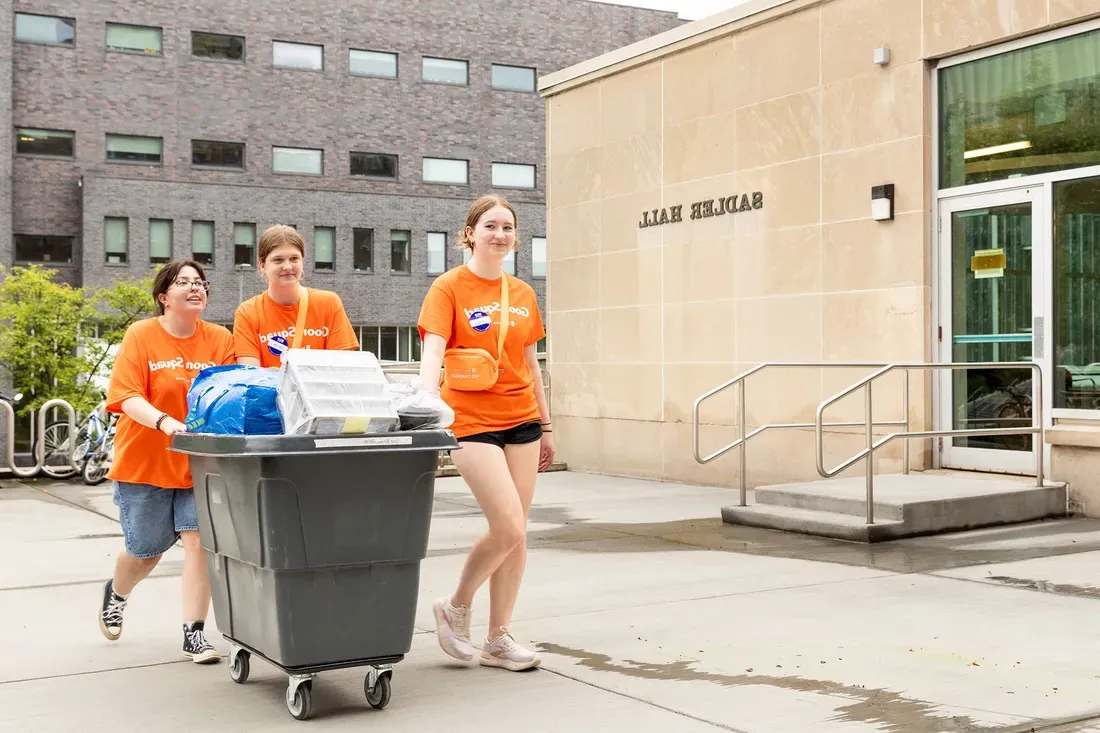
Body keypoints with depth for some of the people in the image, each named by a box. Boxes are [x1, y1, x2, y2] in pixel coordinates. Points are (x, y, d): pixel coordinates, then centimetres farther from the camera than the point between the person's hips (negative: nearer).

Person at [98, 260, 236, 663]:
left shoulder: (219, 340, -1)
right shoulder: (141, 335, -7)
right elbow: (127, 397, -15)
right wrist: (164, 421, -31)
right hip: (145, 461, -1)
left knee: (199, 541, -8)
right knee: (145, 552, 13)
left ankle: (194, 634, 3)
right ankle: (116, 593, 46)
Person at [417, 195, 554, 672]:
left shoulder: (523, 294, 11)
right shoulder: (448, 288, -4)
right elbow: (432, 352, -16)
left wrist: (545, 426, 18)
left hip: (521, 420, 6)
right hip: (472, 422, -5)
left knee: (516, 533, 5)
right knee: (508, 527, -13)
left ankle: (499, 639, 17)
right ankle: (456, 608, 12)